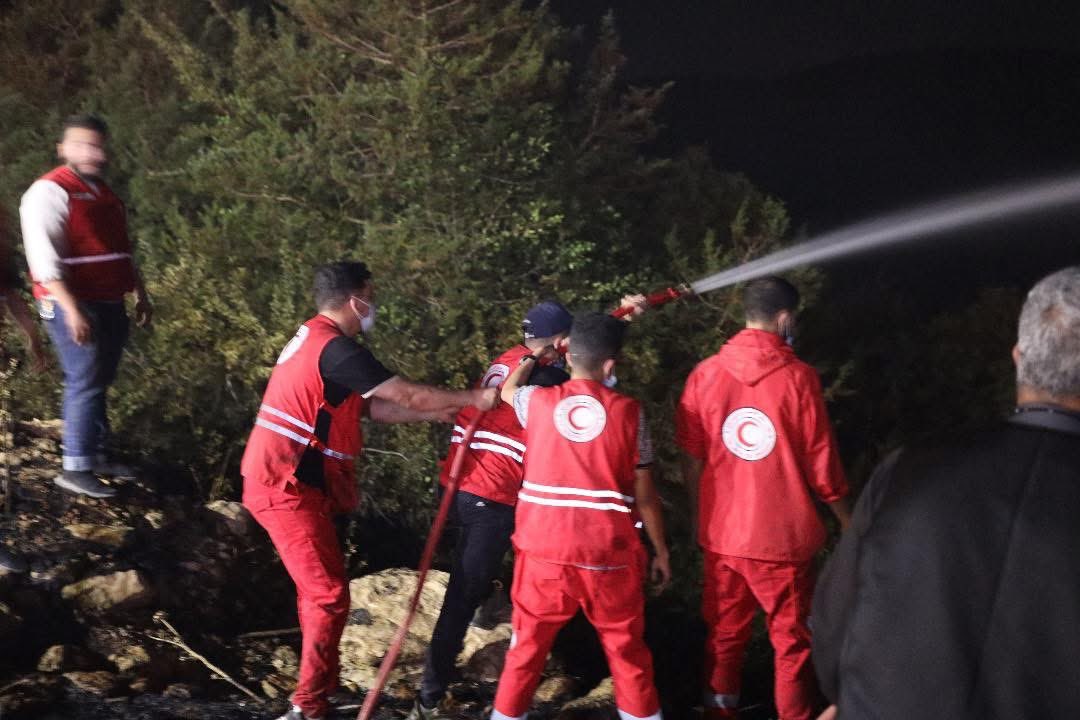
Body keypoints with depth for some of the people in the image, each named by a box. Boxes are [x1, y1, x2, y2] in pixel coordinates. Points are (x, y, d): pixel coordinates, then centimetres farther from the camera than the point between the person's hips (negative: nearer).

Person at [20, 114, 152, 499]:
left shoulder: (104, 194, 17)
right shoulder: (50, 192, -11)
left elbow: (122, 250, 27)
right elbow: (44, 257, -19)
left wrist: (141, 294, 24)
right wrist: (71, 309, -25)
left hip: (109, 305, 9)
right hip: (74, 306, -8)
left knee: (99, 382, 14)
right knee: (85, 383, -10)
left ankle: (98, 454, 23)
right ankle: (75, 468, -6)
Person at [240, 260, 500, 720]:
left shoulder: (313, 340, 16)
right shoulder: (335, 348, -17)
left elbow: (371, 407, 18)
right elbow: (405, 394, -14)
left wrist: (437, 413, 16)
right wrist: (472, 400, -3)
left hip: (289, 484, 10)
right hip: (288, 488, -10)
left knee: (317, 589, 18)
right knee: (329, 594, -8)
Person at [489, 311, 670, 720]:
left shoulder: (538, 401, -1)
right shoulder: (628, 412, -5)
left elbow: (508, 390, 25)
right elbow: (644, 494, -1)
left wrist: (535, 355, 40)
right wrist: (661, 551, 10)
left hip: (545, 549, 1)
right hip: (609, 553, -1)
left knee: (528, 646, 15)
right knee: (627, 650, 12)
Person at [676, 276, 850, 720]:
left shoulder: (705, 374, -3)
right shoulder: (798, 377, -11)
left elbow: (691, 460, 2)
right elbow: (821, 462, -6)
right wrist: (846, 517, 9)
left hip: (721, 533, 3)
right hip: (783, 534, -3)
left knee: (724, 635, 17)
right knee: (792, 641, 10)